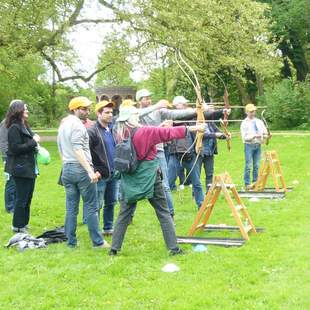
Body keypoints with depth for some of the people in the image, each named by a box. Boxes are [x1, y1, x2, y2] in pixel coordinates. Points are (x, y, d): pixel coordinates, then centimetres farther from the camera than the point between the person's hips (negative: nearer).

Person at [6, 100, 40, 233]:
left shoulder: (24, 126, 14)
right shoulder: (14, 128, -13)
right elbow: (16, 148, -19)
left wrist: (35, 144, 2)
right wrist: (33, 142, -15)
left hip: (30, 168, 9)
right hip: (21, 169, -9)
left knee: (27, 198, 14)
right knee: (21, 198, -1)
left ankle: (24, 223, 24)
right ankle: (17, 226, 9)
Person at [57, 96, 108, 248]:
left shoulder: (62, 125, 16)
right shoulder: (77, 124, -11)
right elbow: (78, 149, -20)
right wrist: (90, 170, -24)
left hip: (67, 169, 8)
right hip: (81, 169, -8)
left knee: (71, 208, 10)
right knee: (92, 207, -1)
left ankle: (71, 241, 13)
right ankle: (98, 241, 3)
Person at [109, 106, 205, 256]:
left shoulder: (120, 135, 1)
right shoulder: (144, 132, -14)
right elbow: (168, 133, -11)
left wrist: (158, 128, 13)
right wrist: (191, 128, -5)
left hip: (130, 179, 4)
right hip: (149, 178, -4)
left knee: (124, 214, 11)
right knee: (163, 213, 6)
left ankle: (114, 248, 11)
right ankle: (173, 247, 9)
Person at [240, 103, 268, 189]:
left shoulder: (259, 122, 13)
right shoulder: (244, 123, 0)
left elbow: (265, 133, 14)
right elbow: (244, 137, -8)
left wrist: (263, 136, -7)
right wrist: (254, 136, -18)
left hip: (258, 145, 4)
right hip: (249, 145, -4)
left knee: (257, 165, 6)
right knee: (248, 165, -5)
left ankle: (255, 182, 14)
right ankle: (247, 183, 0)